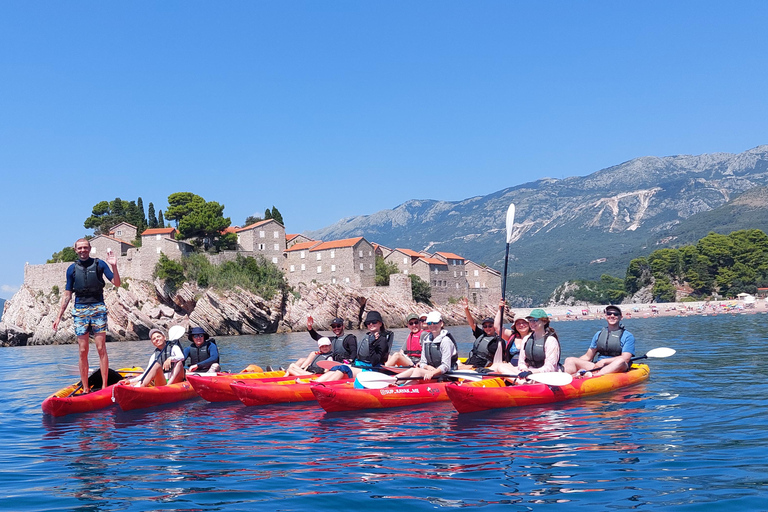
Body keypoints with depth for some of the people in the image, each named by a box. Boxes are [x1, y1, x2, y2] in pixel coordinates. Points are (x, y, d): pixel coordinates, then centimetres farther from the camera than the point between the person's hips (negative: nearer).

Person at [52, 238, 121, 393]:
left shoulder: (99, 264, 4)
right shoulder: (72, 269, 10)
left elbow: (117, 283, -1)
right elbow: (67, 295, 14)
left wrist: (114, 266, -18)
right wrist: (59, 316, 10)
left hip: (98, 308, -2)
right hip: (80, 310, 2)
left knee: (101, 349, -6)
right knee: (83, 351, 2)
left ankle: (104, 386, -2)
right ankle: (85, 389, 8)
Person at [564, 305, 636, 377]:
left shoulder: (628, 336, 6)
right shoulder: (598, 334, 19)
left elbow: (625, 359, -8)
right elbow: (588, 357, 19)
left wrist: (604, 361, -16)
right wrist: (576, 362, 2)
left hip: (616, 369, -4)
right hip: (597, 367, 5)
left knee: (620, 362, -39)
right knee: (570, 360, -13)